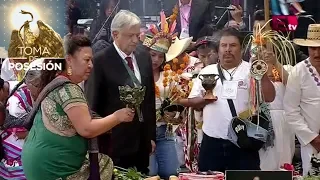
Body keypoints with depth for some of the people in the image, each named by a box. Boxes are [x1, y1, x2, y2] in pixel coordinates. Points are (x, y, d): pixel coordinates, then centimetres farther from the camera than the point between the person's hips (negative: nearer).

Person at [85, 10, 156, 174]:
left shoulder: (144, 58, 8)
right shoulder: (100, 61, -10)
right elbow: (92, 104, -9)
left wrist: (151, 135, 13)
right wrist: (97, 144, -8)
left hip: (142, 139, 6)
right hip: (114, 141, -5)